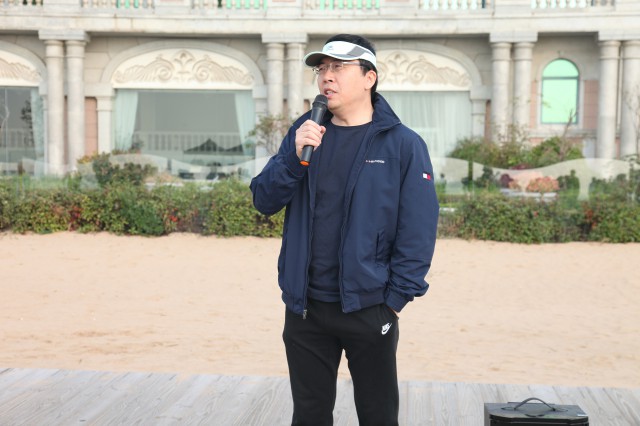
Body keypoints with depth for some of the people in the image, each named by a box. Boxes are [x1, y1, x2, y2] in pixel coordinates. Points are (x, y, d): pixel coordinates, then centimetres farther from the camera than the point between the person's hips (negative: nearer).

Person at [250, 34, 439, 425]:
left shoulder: (402, 144, -6)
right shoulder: (304, 133, 6)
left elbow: (417, 232, -8)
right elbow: (265, 201, 1)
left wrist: (397, 299, -12)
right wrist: (296, 156, -15)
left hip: (368, 309, -3)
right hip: (304, 307, 4)